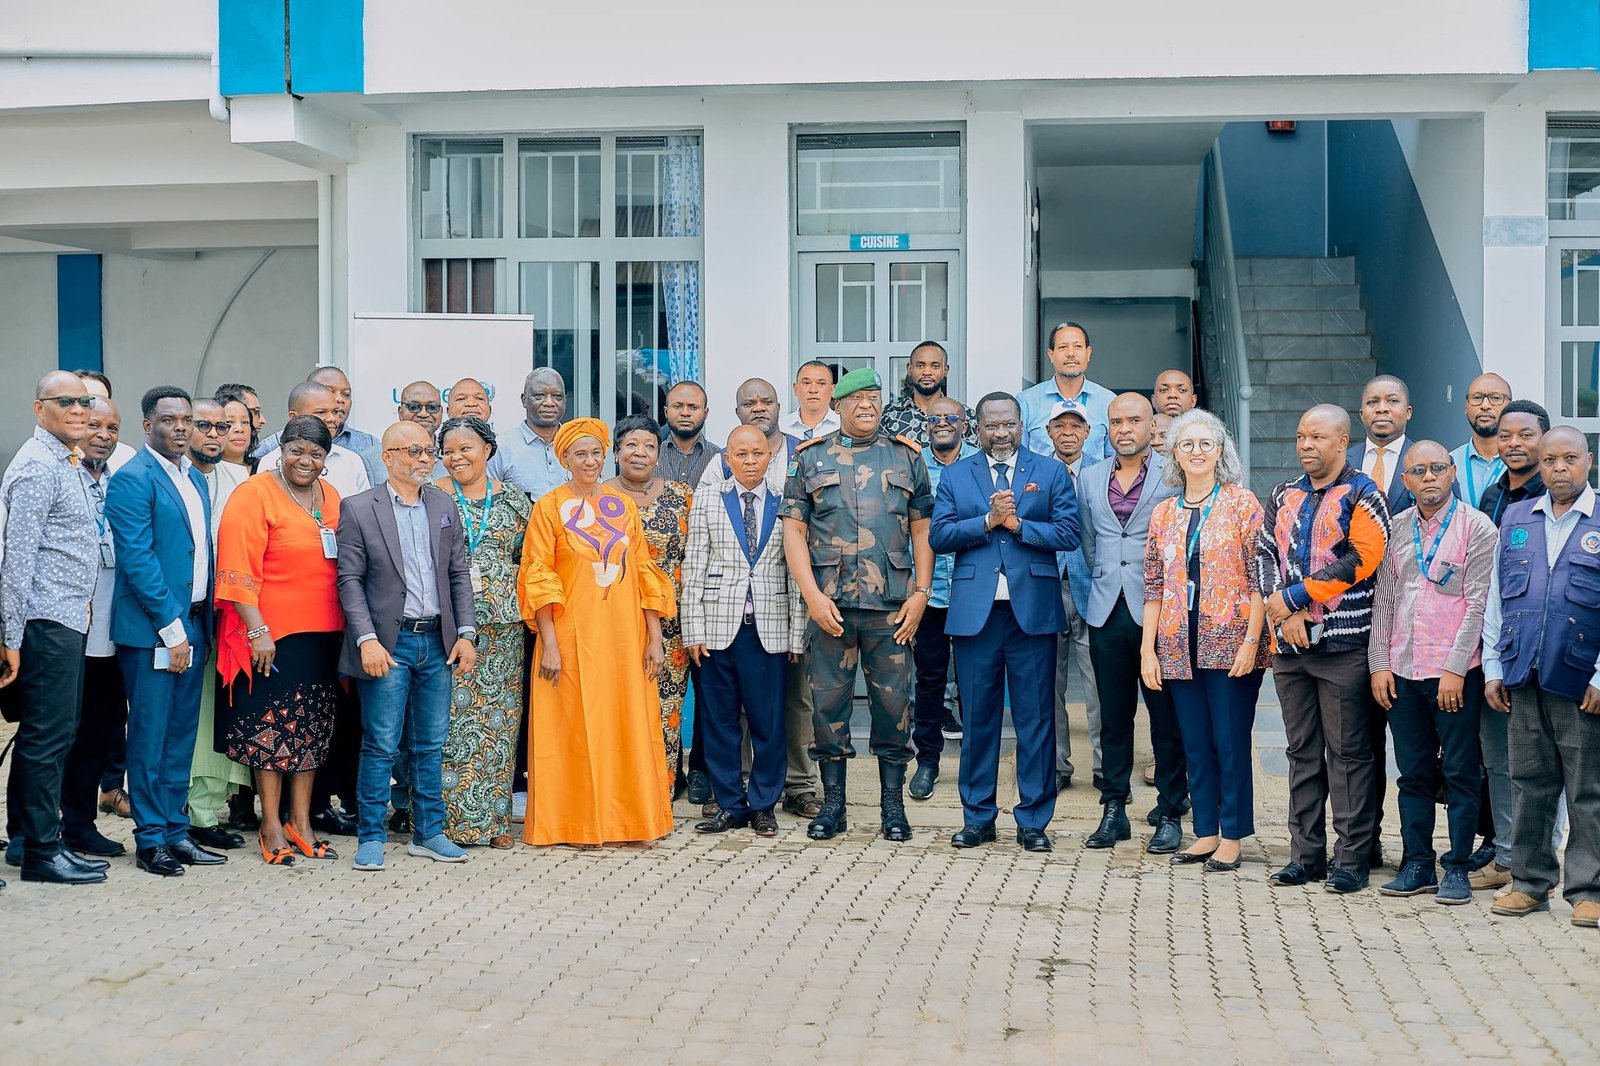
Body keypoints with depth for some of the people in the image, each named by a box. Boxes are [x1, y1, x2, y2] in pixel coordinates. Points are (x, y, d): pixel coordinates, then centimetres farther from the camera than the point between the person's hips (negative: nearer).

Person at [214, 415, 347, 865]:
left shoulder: (331, 498, 11)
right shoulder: (255, 494, -8)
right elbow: (238, 571, -13)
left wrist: (348, 627, 10)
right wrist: (257, 631, -18)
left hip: (324, 633, 6)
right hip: (271, 633, -6)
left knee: (312, 726, 10)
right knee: (271, 725, 0)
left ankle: (301, 821, 20)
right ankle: (271, 825, 10)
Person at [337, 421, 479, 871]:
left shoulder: (445, 506, 11)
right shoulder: (359, 509, -3)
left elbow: (459, 574, 12)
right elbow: (350, 580, -6)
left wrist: (465, 633, 3)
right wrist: (367, 640, -15)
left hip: (437, 642, 5)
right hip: (388, 643, -4)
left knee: (430, 745, 10)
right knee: (380, 746, -2)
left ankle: (428, 833, 19)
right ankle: (371, 838, 7)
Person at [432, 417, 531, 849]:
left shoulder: (513, 500, 10)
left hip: (502, 623, 2)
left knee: (498, 715, 3)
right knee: (449, 714, -6)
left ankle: (494, 817, 10)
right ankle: (449, 817, 1)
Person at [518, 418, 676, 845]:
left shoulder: (623, 505, 11)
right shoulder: (550, 507, 0)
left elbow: (643, 571, 10)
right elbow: (538, 579, -6)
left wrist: (654, 636, 4)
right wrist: (549, 643, -13)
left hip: (624, 634, 4)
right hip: (573, 635, -4)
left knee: (629, 726, 5)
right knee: (575, 727, -1)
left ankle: (625, 817, 14)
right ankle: (576, 824, 6)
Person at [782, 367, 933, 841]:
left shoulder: (906, 458, 11)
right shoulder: (811, 458, 8)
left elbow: (922, 530, 10)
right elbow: (793, 529, 3)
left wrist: (920, 593, -1)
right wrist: (813, 596, -7)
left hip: (892, 605, 0)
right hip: (830, 602, 0)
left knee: (893, 700, 2)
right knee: (829, 700, 3)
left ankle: (893, 805, 12)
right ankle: (832, 803, 13)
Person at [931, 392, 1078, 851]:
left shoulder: (1051, 472, 9)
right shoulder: (955, 475, 12)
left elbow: (1068, 534, -1)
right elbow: (938, 536, 0)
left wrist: (1017, 524, -10)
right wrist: (987, 521, -10)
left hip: (1033, 611, -1)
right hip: (974, 611, 1)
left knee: (1036, 719, 1)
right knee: (978, 718, 6)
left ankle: (1033, 821, 8)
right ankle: (977, 818, 15)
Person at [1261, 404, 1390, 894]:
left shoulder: (1364, 496, -2)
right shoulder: (1283, 497, 15)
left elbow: (1359, 560, -13)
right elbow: (1267, 555, 9)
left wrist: (1293, 597, -13)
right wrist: (1285, 614, -7)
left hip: (1343, 644, -6)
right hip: (1289, 643, 6)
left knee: (1348, 752, -2)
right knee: (1302, 751, 9)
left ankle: (1352, 858, 3)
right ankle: (1306, 854, 15)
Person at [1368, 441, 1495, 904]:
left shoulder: (1476, 527, -4)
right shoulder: (1395, 528, 11)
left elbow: (1478, 602, -9)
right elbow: (1384, 599, 12)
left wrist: (1455, 667, -13)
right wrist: (1379, 663, 4)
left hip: (1456, 672, -4)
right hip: (1403, 671, 4)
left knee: (1460, 774, 1)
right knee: (1414, 773, 9)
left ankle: (1458, 869, 8)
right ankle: (1417, 865, 16)